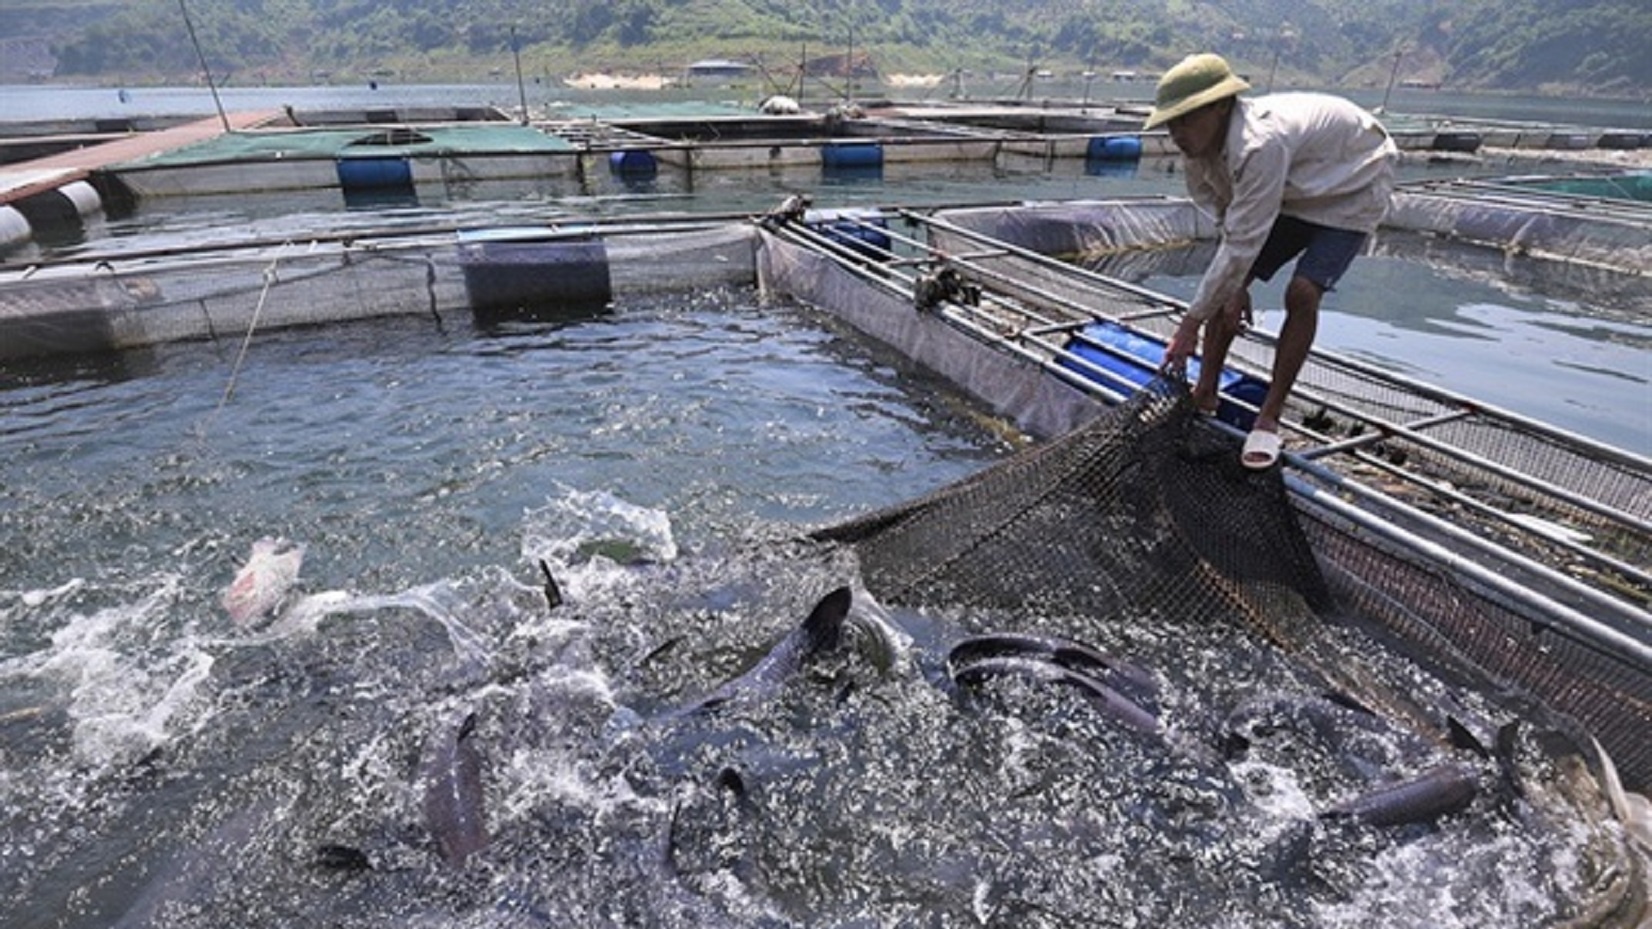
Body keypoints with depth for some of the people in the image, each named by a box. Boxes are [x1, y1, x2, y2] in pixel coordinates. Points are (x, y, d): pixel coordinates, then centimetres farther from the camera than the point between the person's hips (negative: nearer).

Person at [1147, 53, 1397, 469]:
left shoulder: (1260, 143, -41)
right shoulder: (1208, 144, -16)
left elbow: (1244, 242, -40)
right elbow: (1231, 224, -8)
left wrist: (1190, 324, -37)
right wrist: (1235, 288, -17)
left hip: (1352, 188, -7)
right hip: (1295, 191, 8)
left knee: (1302, 293, -23)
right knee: (1227, 285, -3)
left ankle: (1269, 418, -11)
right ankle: (1204, 396, 7)